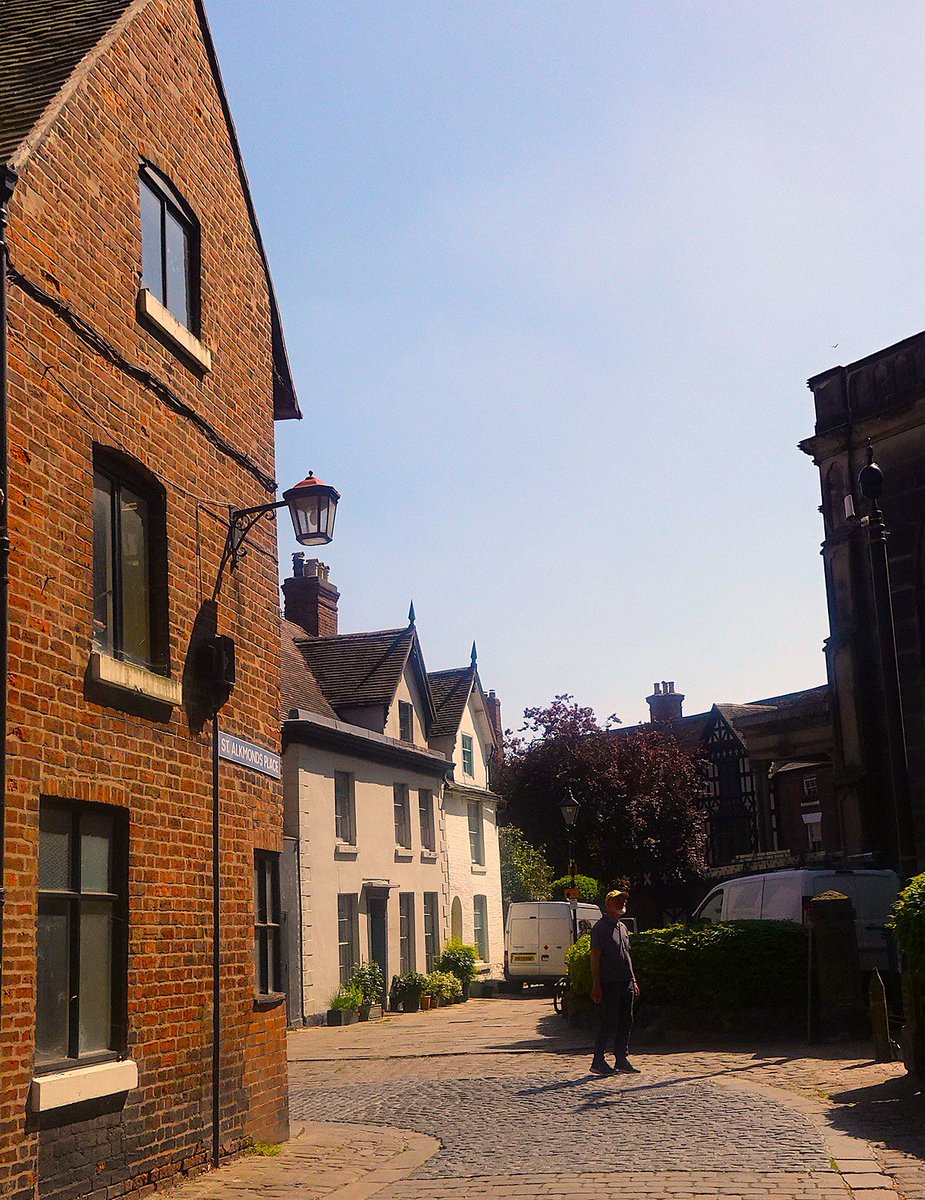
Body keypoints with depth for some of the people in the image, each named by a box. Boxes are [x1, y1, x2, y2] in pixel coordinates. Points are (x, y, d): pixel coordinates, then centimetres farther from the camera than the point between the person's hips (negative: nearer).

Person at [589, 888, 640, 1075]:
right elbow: (595, 957, -12)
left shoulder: (622, 927, 18)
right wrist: (596, 985, -17)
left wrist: (633, 980, 19)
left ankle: (621, 1059, 16)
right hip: (610, 984, -8)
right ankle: (598, 1061, 1)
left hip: (626, 983, 8)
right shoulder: (601, 927, -8)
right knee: (609, 1022, -6)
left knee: (626, 1021, 8)